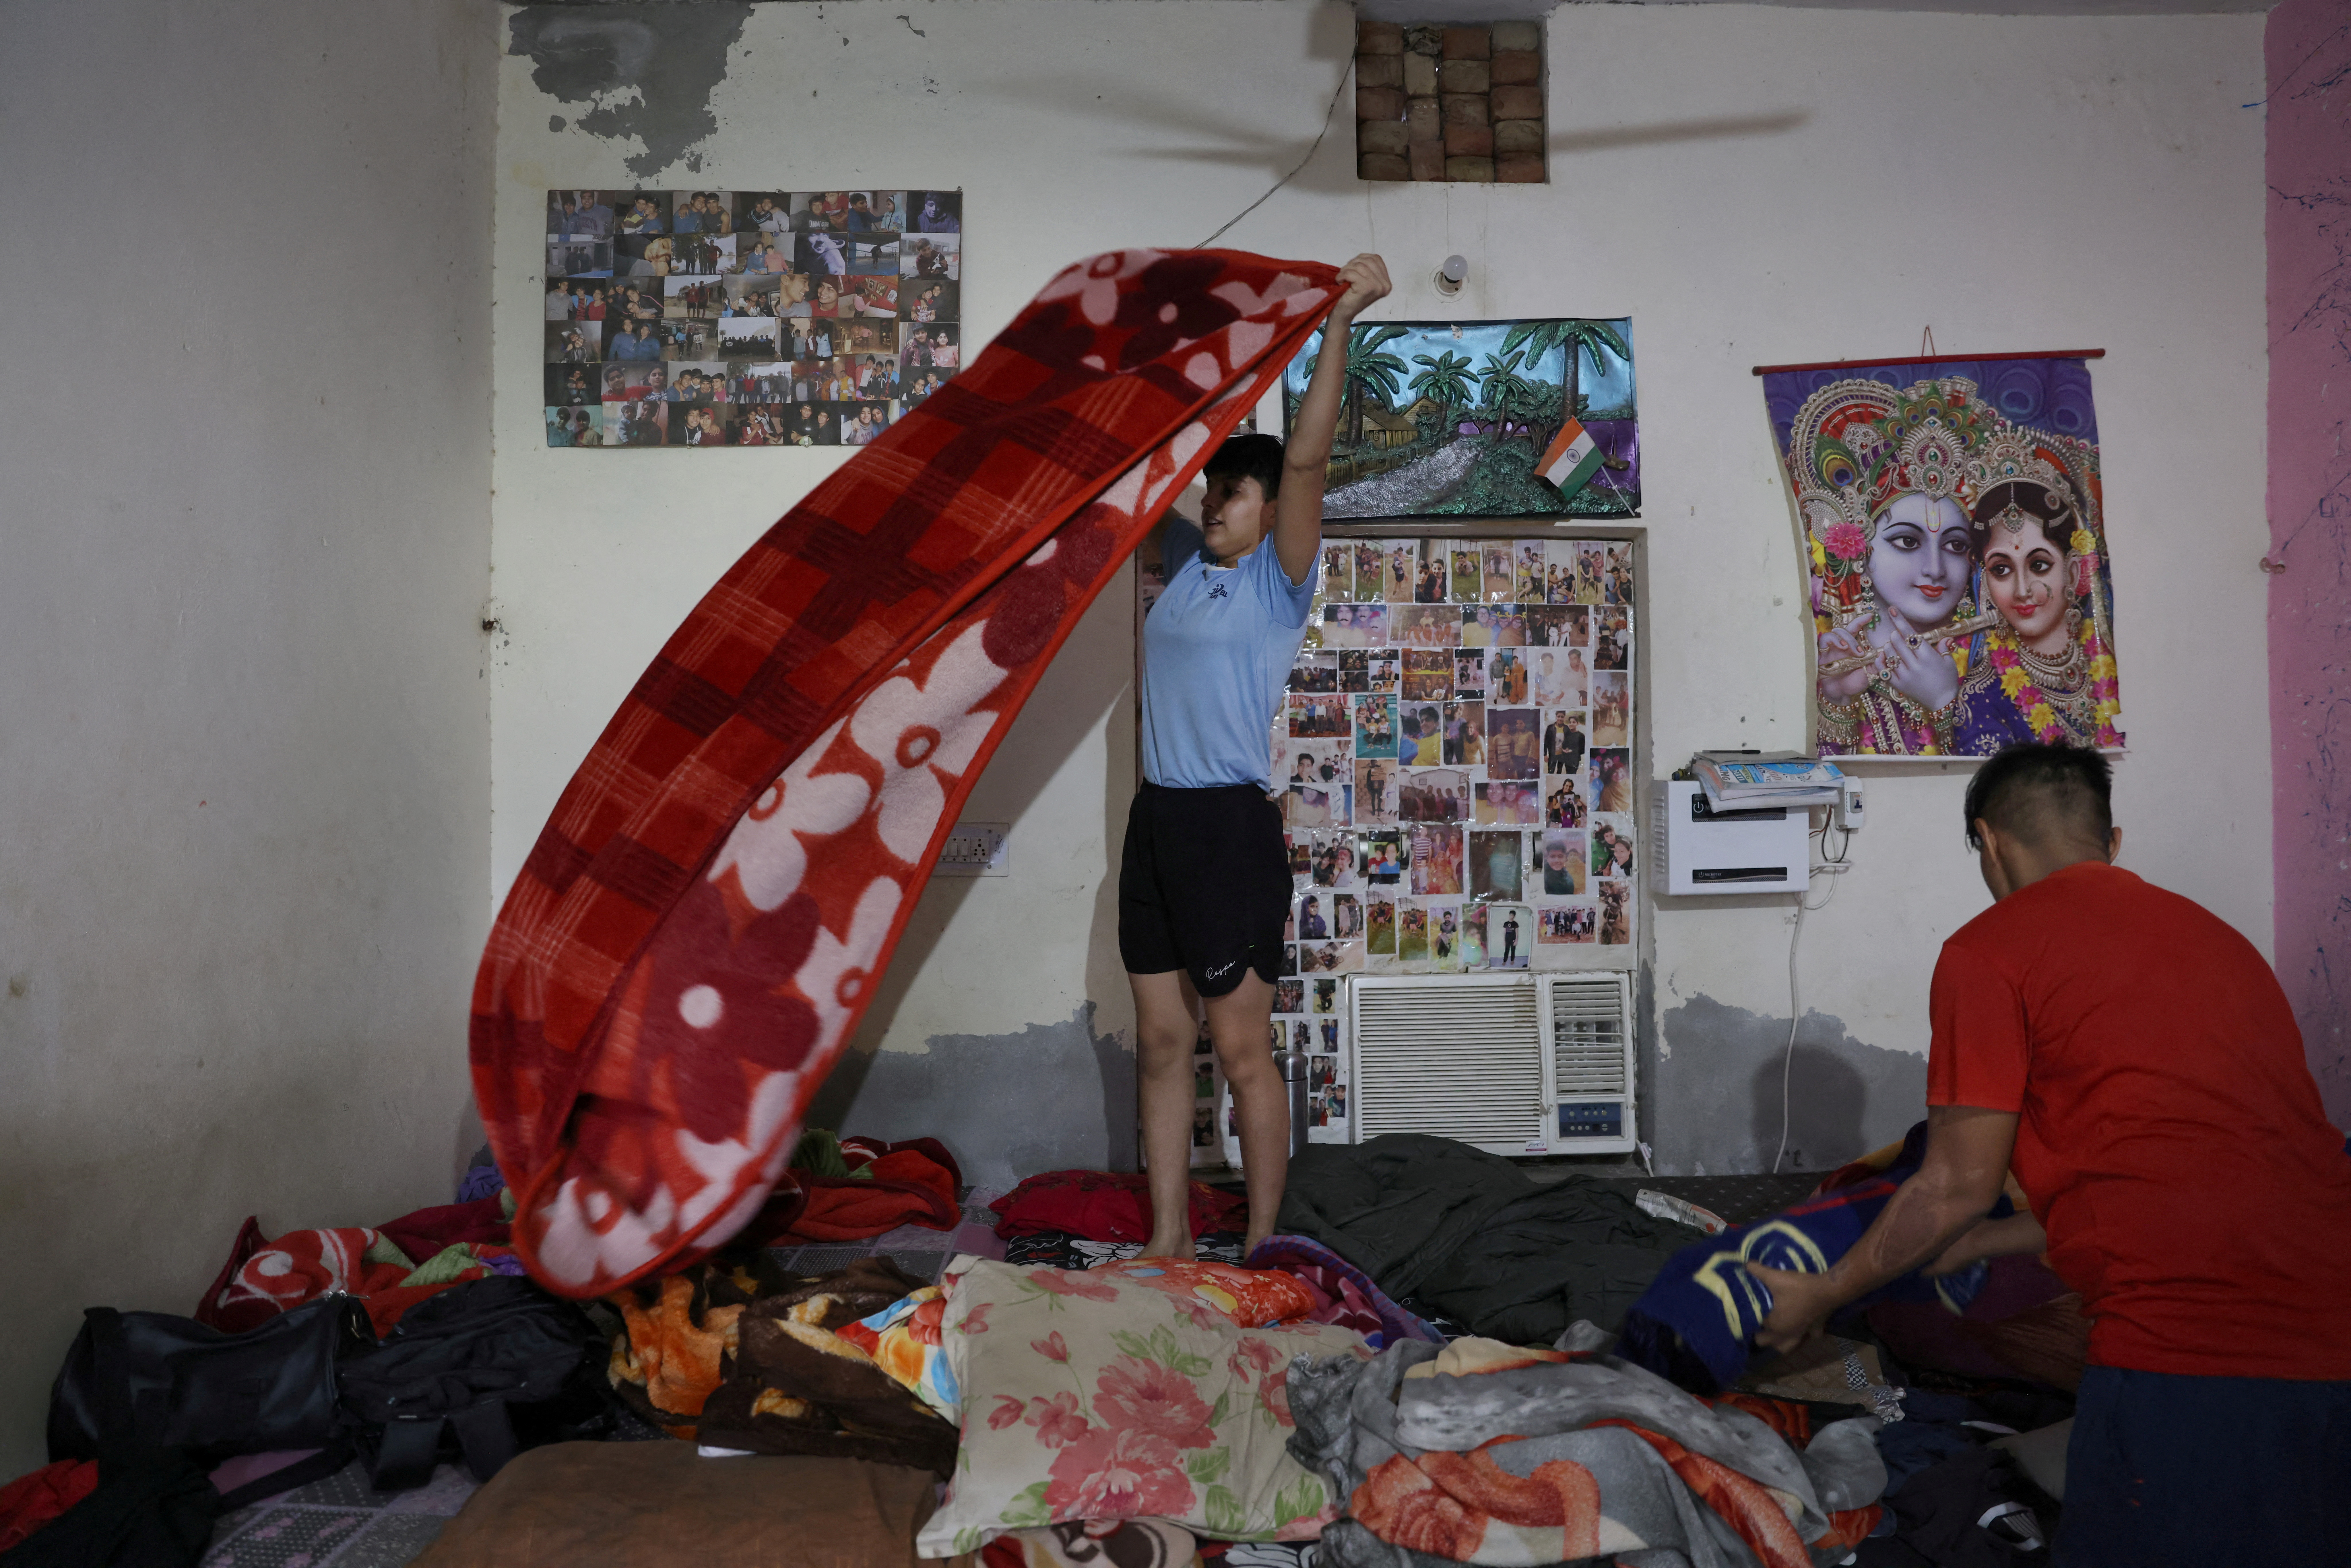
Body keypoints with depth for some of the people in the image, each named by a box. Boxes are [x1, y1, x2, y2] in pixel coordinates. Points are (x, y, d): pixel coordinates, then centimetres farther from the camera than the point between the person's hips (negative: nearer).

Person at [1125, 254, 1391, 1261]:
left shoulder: (1280, 580, -3)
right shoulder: (1185, 564, 14)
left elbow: (1307, 456, -14)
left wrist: (1340, 323, -18)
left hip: (1232, 823, -7)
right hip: (1157, 819, 7)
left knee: (1241, 1048, -2)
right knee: (1160, 1041, 9)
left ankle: (1263, 1245, 9)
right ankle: (1169, 1237, 18)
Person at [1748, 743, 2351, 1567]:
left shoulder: (1989, 950, -2)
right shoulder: (2214, 933, 21)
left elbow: (1960, 1185, 0)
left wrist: (1819, 1297, 14)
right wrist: (1962, 1250, 33)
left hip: (2190, 1362, -8)